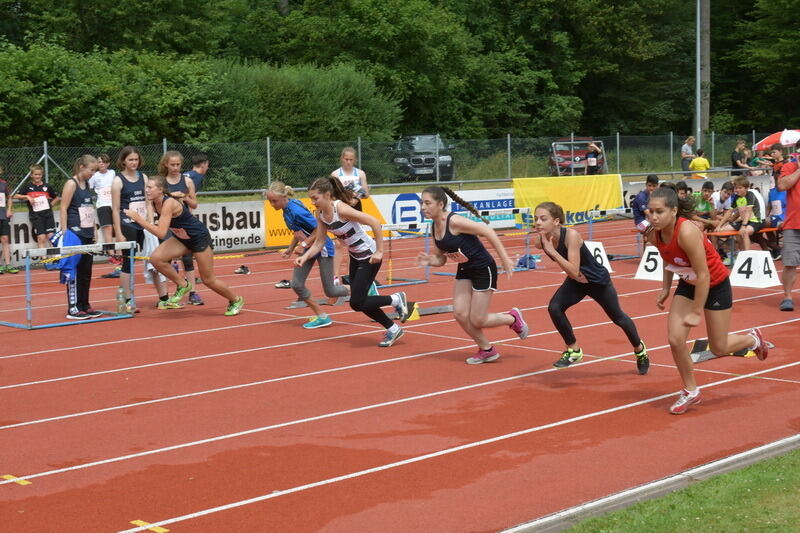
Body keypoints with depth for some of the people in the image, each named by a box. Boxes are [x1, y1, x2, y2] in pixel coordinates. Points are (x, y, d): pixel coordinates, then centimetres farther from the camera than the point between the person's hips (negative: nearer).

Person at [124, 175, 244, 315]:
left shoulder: (169, 203, -31)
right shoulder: (154, 203, -7)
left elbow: (161, 233, -40)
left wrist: (139, 219, -39)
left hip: (199, 237, -7)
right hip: (181, 238, 7)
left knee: (208, 280, 3)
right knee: (156, 258, -18)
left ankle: (236, 300, 28)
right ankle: (182, 285, 3)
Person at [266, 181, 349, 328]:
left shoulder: (296, 210, -28)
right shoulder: (286, 209, -1)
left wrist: (304, 245, -25)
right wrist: (291, 248, 10)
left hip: (322, 247, -8)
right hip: (307, 249, 9)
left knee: (330, 292, 0)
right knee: (296, 284, -2)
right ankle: (321, 316, 10)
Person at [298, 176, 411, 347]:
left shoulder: (341, 209, -28)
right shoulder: (320, 214, -4)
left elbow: (375, 222, -30)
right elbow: (319, 242, 2)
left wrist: (379, 251, -27)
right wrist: (305, 257, -14)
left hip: (369, 257, -9)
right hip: (355, 257, 9)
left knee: (357, 303, -9)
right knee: (359, 301, 12)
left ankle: (396, 299, 11)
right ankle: (393, 330, 28)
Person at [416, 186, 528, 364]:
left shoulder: (454, 221, -25)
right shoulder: (435, 228, 0)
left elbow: (488, 232, -24)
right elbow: (441, 259, 9)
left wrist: (505, 258, -24)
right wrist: (429, 261, -14)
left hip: (483, 270, -8)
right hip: (464, 270, 8)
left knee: (477, 321, -4)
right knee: (460, 314, -2)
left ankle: (513, 318, 24)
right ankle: (486, 350, 19)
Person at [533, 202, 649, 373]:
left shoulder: (571, 236, -36)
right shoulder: (541, 241, -18)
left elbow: (574, 272, -43)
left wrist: (552, 252, -46)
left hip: (597, 280, -5)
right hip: (576, 282, 5)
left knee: (617, 317, 15)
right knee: (554, 308, -20)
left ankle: (640, 349, 44)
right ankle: (574, 351, 1)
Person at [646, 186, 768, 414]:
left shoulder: (687, 232, -35)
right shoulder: (655, 235, -13)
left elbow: (703, 275, -29)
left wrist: (697, 312, -24)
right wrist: (665, 289, 2)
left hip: (715, 285, -6)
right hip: (688, 285, 6)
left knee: (719, 348, 6)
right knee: (675, 340, -8)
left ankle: (753, 339, 39)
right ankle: (690, 391, 13)